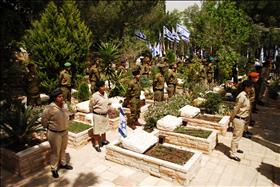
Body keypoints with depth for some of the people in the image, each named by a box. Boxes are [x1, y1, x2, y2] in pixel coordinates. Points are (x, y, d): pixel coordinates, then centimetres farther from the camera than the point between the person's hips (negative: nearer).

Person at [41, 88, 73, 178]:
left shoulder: (63, 105, -3)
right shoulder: (50, 108, -22)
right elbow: (44, 120, -12)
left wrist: (65, 127, 12)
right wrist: (50, 127, -2)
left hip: (65, 131, 6)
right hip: (55, 133, -6)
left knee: (63, 149, 22)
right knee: (55, 151, 7)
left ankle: (63, 163, 42)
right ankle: (54, 168, 25)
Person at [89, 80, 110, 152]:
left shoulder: (105, 94, -1)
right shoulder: (95, 96, -21)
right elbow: (90, 106, -11)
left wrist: (107, 110, 12)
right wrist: (95, 112, 0)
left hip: (105, 115, 7)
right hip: (98, 115, -7)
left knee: (104, 128, 23)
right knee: (97, 130, 5)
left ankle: (104, 140, 44)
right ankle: (96, 144, 21)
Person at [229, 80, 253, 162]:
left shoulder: (246, 95, 6)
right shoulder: (242, 96, -25)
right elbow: (236, 108, -20)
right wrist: (231, 118, -13)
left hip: (242, 119, 9)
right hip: (239, 119, -9)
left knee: (238, 136, 24)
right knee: (236, 136, 0)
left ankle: (235, 148, 42)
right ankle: (232, 154, 11)